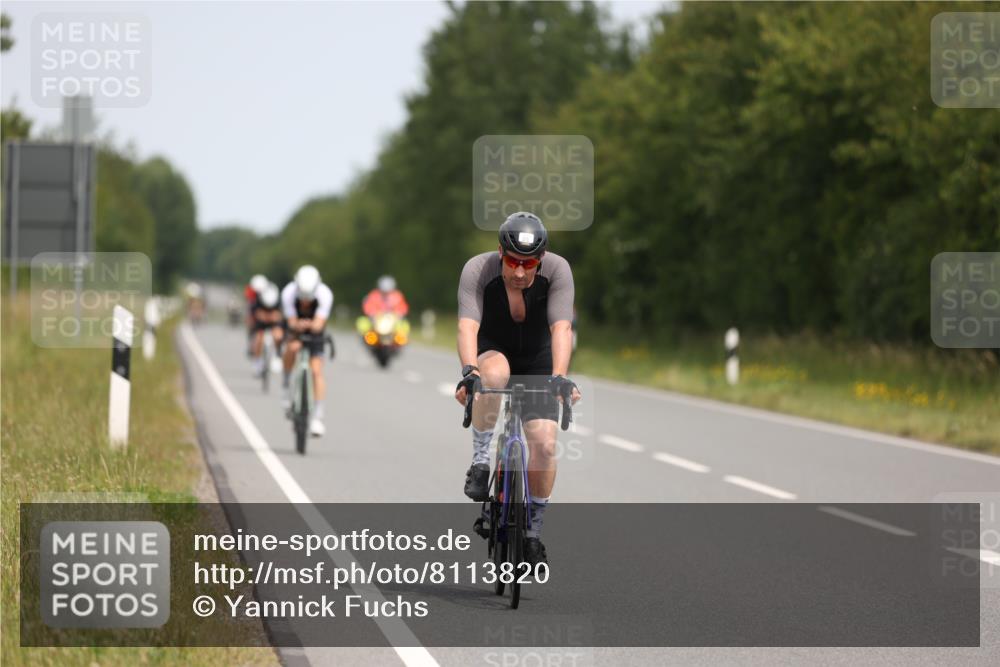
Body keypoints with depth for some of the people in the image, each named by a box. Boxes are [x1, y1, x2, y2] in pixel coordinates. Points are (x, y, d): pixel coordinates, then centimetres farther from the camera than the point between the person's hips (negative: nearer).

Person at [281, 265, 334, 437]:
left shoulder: (325, 294, -33)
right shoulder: (288, 293, -32)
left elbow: (318, 324, -38)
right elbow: (292, 322, -31)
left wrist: (309, 325, -57)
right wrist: (299, 325, -51)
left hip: (315, 332, -1)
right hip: (295, 328, 1)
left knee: (317, 371, -12)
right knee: (293, 347, -30)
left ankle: (318, 417, -8)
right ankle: (287, 385, -5)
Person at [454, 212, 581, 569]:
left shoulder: (557, 270, -23)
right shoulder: (478, 270, -25)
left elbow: (561, 328, -33)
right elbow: (467, 326, -35)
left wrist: (559, 377, -47)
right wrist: (469, 372, -52)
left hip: (537, 362, 1)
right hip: (492, 353, -1)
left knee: (545, 443, -17)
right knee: (494, 372, -39)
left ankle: (532, 532, 2)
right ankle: (480, 460, -21)